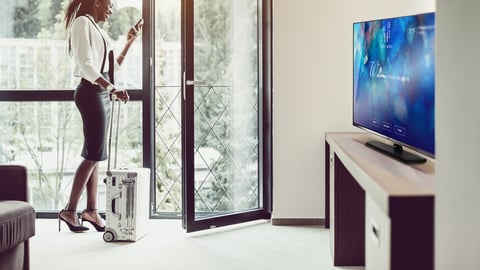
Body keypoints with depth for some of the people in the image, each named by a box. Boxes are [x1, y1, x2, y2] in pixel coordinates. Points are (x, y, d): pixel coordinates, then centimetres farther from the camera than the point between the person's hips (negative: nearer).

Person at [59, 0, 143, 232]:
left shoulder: (97, 29, 21)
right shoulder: (82, 22, -7)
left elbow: (115, 65, 28)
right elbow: (86, 64, -18)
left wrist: (129, 41, 22)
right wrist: (111, 87, -27)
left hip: (101, 93, 9)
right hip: (91, 92, -9)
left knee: (94, 155, 8)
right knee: (93, 155, -9)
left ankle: (91, 210, 11)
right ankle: (69, 210, -4)